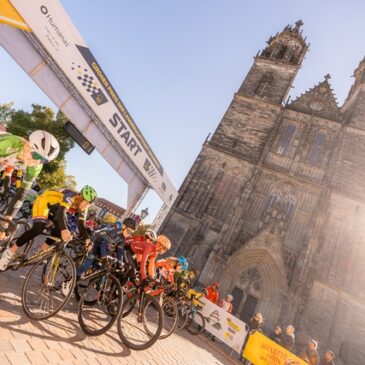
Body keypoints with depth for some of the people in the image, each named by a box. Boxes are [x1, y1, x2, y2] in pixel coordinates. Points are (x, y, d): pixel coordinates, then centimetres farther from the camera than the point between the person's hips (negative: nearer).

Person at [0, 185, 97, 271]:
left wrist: (86, 239, -30)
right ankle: (10, 251, -10)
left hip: (55, 207, 7)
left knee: (62, 227, -14)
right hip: (44, 201, -7)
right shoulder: (70, 197, -36)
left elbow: (81, 225, -14)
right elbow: (61, 212, -53)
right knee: (38, 228, -25)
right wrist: (64, 230, -69)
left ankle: (43, 248, 6)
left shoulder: (83, 207, -15)